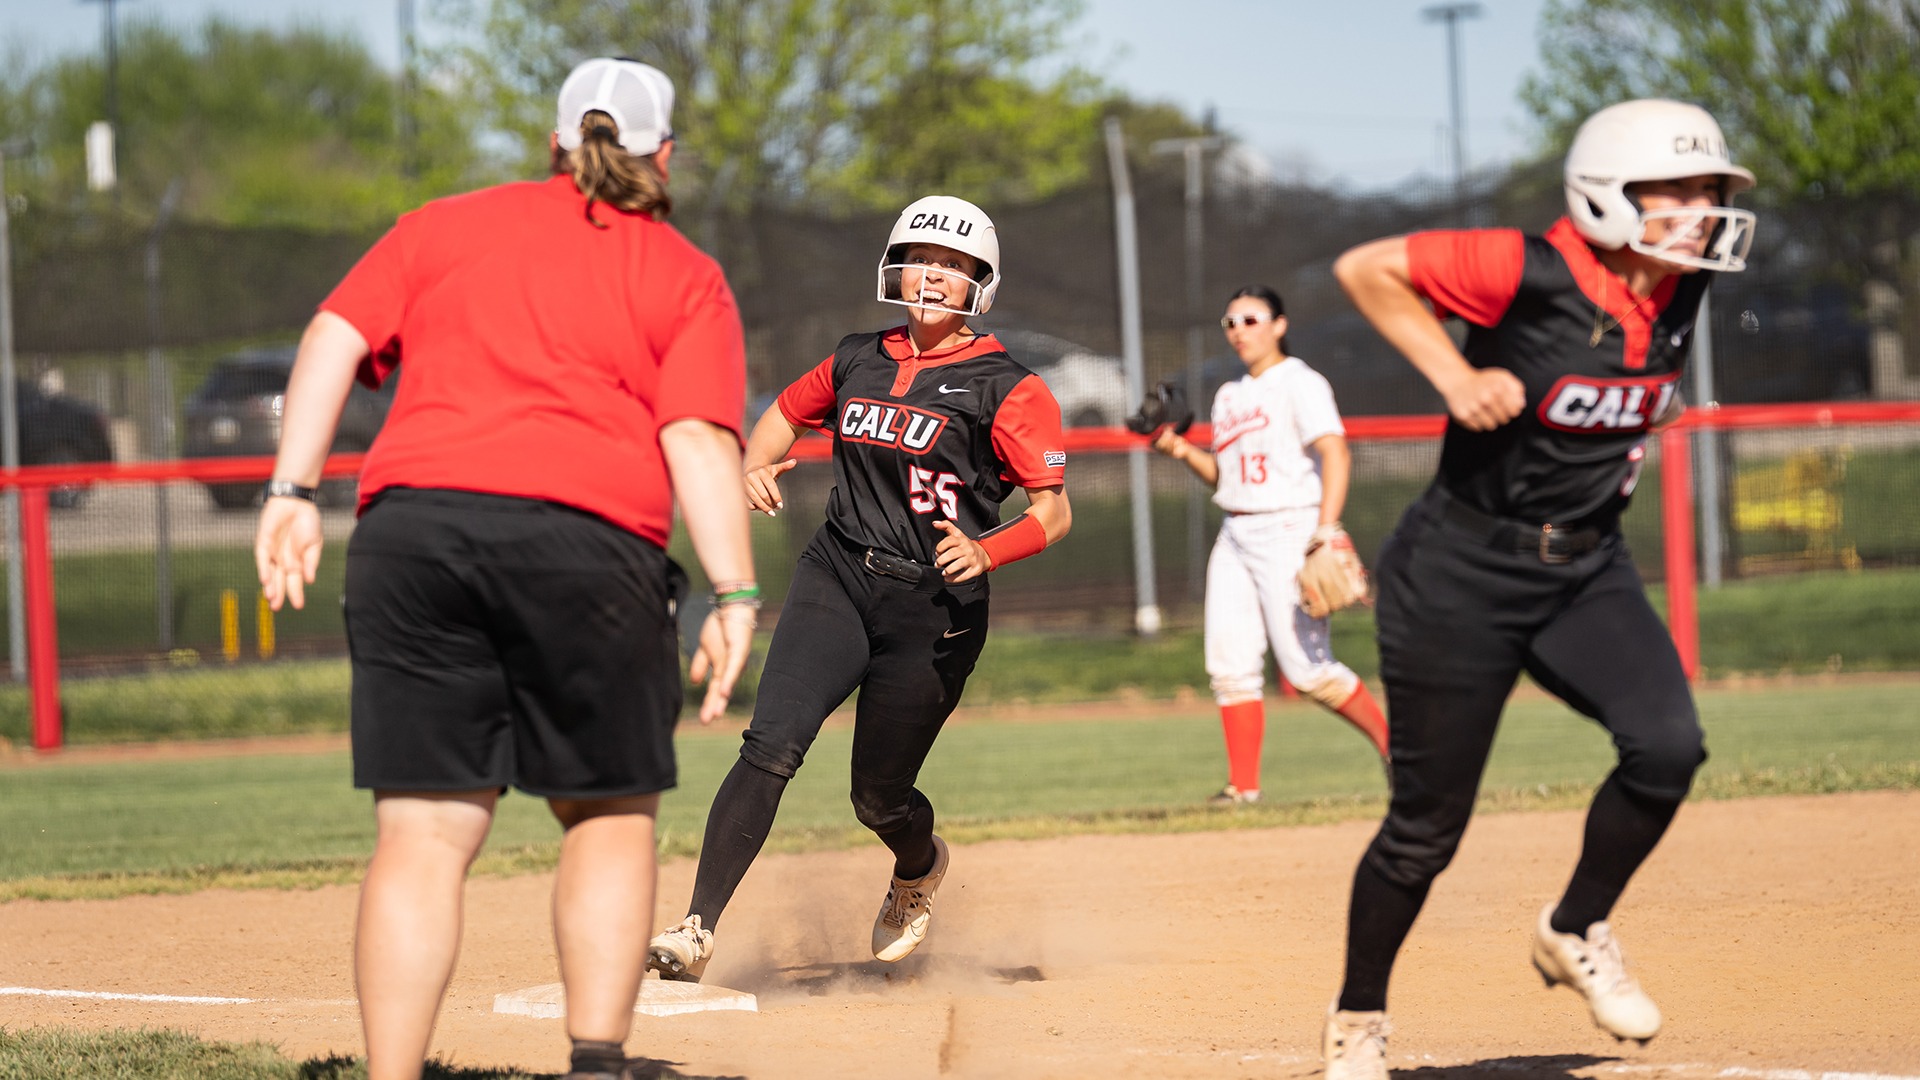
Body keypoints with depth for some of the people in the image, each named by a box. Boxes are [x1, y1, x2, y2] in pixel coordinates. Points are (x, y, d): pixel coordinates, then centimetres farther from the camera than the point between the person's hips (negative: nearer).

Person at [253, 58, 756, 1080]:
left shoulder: (444, 226, 21)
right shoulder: (687, 278, 13)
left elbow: (335, 335, 9)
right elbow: (699, 440, -2)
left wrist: (293, 491, 5)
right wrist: (734, 593, -7)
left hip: (410, 524, 2)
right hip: (589, 538, -2)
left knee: (422, 832, 1)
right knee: (610, 812, 13)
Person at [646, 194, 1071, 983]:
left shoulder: (1007, 389, -5)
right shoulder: (858, 361, 9)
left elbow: (1054, 513, -7)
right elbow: (786, 413, 26)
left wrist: (986, 553, -26)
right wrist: (756, 464, 3)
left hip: (934, 608, -3)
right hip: (836, 581, 3)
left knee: (878, 797, 5)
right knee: (771, 746, -19)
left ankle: (920, 867, 43)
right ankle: (697, 932, -23)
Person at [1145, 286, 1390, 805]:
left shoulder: (1299, 383, -6)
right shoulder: (1230, 396, 18)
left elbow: (1336, 454, -18)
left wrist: (1327, 533, -29)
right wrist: (1181, 450, 5)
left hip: (1289, 530, -8)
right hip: (1235, 537, 8)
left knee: (1306, 668, -11)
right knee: (1230, 662, -2)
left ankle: (1394, 746, 4)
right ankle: (1243, 784, 0)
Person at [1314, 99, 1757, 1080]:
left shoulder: (1679, 287, -3)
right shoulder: (1531, 273, -21)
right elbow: (1364, 268, -15)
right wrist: (1455, 376, -22)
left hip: (1586, 571, 6)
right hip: (1463, 575, -5)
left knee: (1667, 747, -18)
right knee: (1427, 825, 1)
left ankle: (1576, 934, 7)